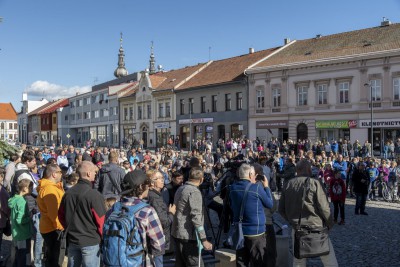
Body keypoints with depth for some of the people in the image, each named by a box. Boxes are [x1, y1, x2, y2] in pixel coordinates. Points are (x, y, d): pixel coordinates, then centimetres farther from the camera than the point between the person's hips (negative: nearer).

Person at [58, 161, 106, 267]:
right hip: (91, 242, -6)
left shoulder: (68, 193, 1)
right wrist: (102, 237, 2)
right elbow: (101, 220, -15)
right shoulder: (94, 195, -19)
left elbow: (61, 215, 11)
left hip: (72, 240, 6)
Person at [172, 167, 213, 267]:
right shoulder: (194, 191, -15)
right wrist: (204, 240, -21)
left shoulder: (180, 189, 11)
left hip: (177, 233, 9)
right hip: (188, 236, -9)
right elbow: (196, 217, -21)